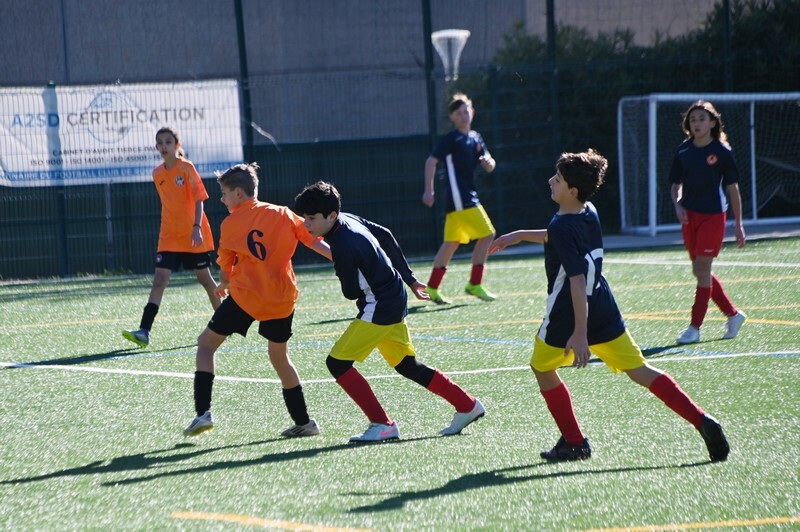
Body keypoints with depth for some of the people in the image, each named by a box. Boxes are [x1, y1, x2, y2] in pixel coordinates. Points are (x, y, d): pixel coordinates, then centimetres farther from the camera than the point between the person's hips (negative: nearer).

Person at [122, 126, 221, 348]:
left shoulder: (187, 168, -9)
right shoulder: (158, 174, 6)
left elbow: (198, 200, -13)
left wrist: (197, 227, -24)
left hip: (194, 236, -4)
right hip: (169, 237, 4)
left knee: (204, 278, 8)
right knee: (159, 279, -9)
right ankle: (144, 331, -19)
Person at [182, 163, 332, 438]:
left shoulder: (230, 224, 2)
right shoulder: (284, 215, 6)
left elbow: (226, 270, 9)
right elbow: (315, 242, 0)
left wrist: (223, 286, 30)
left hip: (245, 295, -3)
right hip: (282, 298, 3)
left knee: (207, 342, 10)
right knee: (279, 356, 21)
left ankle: (203, 412, -5)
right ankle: (303, 421, 21)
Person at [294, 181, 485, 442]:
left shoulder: (342, 246, -25)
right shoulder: (349, 219, 3)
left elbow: (351, 292, -16)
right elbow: (386, 236, 17)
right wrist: (408, 278, 24)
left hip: (379, 310, -10)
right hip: (395, 301, 10)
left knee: (337, 362, -8)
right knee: (407, 365, 19)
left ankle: (382, 425, -6)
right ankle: (468, 406, 24)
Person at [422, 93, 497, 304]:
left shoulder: (476, 138, 15)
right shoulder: (451, 139, -8)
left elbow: (490, 167, 18)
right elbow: (431, 161, -12)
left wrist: (488, 162, -6)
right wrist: (428, 190, -18)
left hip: (469, 197, 8)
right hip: (459, 198, -8)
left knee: (452, 242, 10)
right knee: (486, 235, -11)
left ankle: (432, 288, 13)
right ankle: (475, 284, -6)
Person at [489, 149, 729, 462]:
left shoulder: (562, 227, -20)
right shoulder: (589, 213, 5)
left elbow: (577, 280, -26)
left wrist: (580, 334, -29)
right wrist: (521, 235, 34)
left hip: (567, 319, -7)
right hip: (604, 312, 7)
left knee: (543, 369, 19)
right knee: (639, 370, 5)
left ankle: (574, 442, 19)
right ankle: (701, 421, -10)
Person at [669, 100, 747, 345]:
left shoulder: (721, 151, -6)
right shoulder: (683, 151, 5)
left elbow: (733, 189, -3)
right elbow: (676, 184, 13)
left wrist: (738, 224, -4)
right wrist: (678, 204, -8)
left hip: (713, 216, -5)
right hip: (690, 215, 5)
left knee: (702, 269, -9)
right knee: (700, 271, 8)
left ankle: (695, 328, -4)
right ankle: (733, 314, 24)